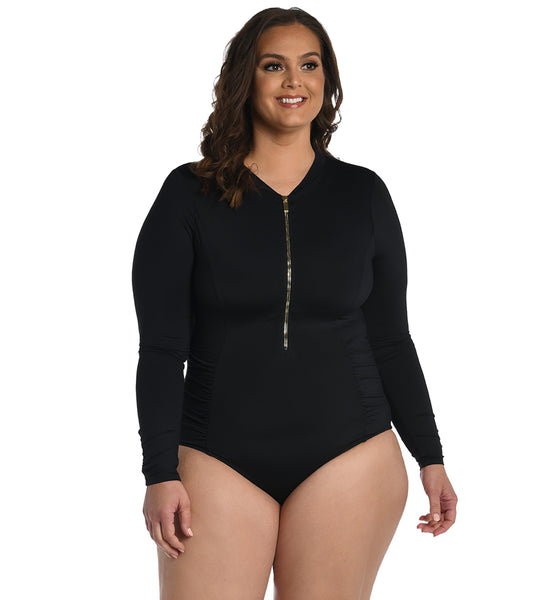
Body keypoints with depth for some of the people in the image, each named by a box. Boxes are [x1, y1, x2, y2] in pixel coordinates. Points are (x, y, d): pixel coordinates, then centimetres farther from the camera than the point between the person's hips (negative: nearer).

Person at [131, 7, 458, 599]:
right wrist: (160, 473, -7)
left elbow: (390, 340, 11)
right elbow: (161, 348, -1)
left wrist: (430, 458, 9)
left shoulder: (363, 194, 7)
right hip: (219, 464, -1)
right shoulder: (189, 194, 1)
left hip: (349, 459, 1)